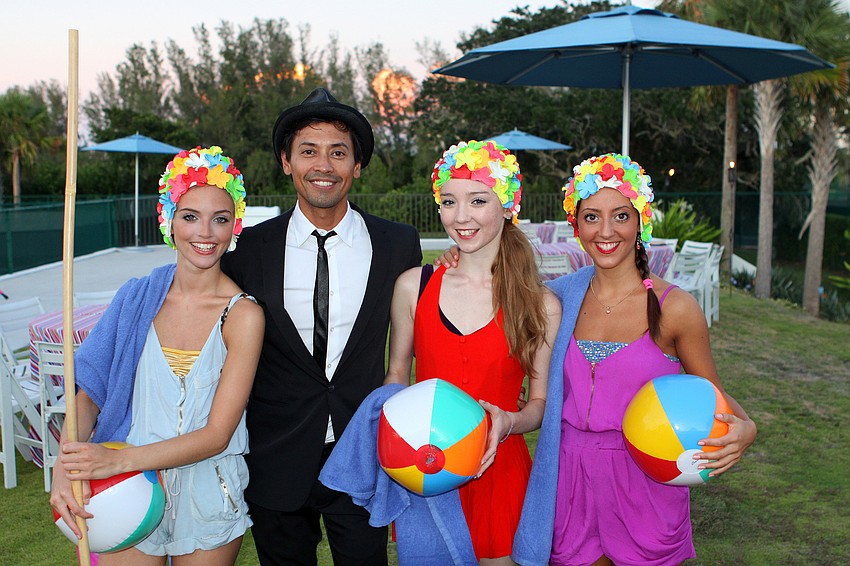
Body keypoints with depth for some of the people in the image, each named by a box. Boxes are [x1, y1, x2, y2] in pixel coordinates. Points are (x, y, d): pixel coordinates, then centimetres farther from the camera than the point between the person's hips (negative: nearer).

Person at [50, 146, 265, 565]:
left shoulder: (242, 315, -14)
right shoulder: (137, 296, -3)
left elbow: (217, 433, -16)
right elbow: (89, 393, -2)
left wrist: (118, 459, -25)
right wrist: (65, 468, -19)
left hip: (207, 496, -2)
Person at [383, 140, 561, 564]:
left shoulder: (542, 306, -6)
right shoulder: (412, 287, -2)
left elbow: (541, 401, 1)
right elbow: (397, 374, 9)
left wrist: (508, 423, -19)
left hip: (498, 472, -1)